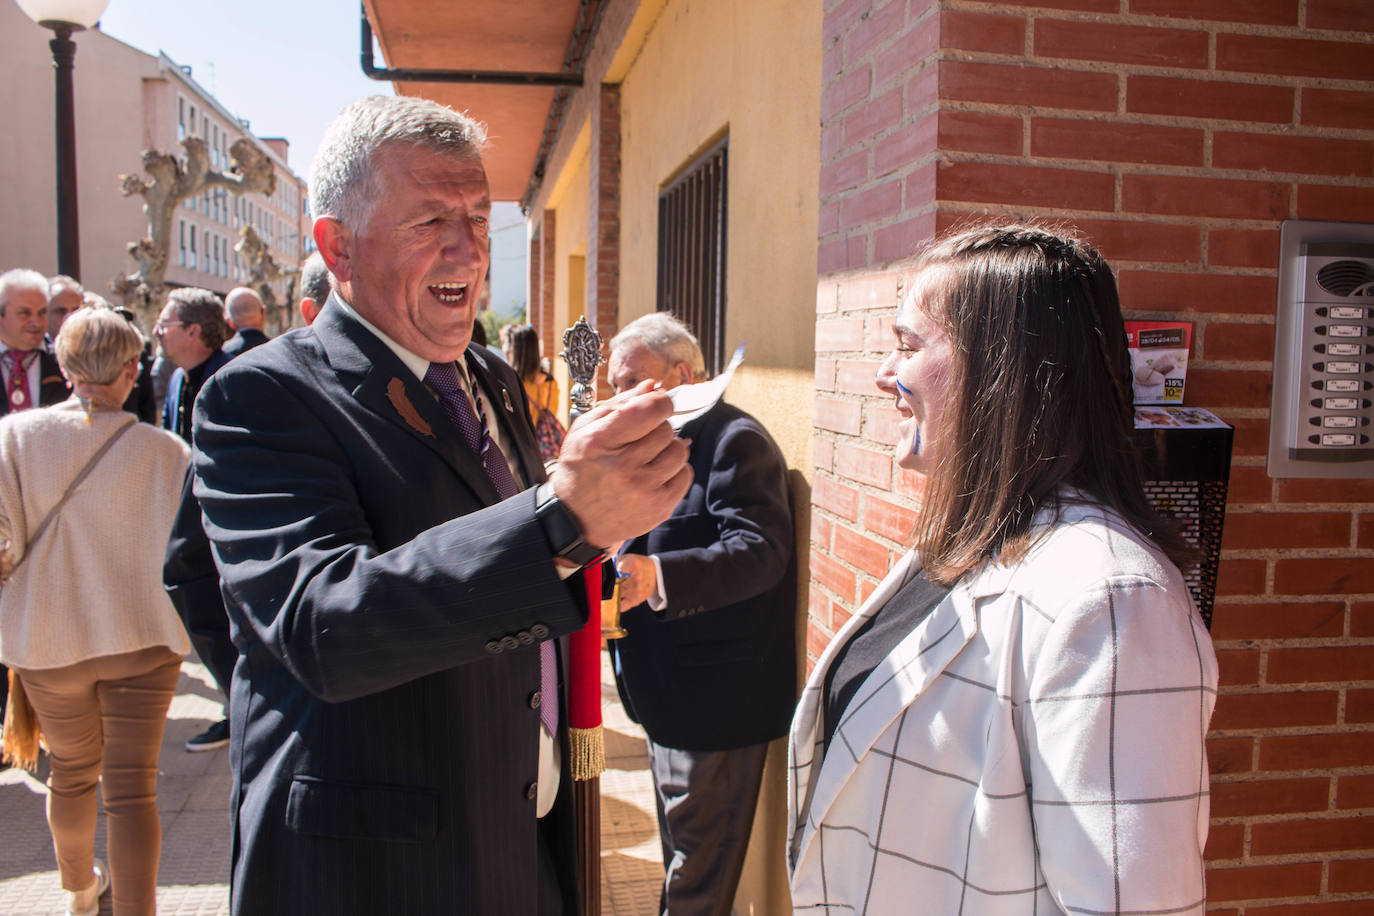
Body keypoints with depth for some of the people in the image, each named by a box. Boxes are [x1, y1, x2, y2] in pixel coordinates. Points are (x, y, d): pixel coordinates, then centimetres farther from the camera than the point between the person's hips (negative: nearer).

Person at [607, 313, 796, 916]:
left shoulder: (736, 440, -18)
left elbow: (759, 550, -31)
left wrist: (656, 575, -44)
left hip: (717, 700, -10)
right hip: (669, 696, 10)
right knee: (680, 851, 25)